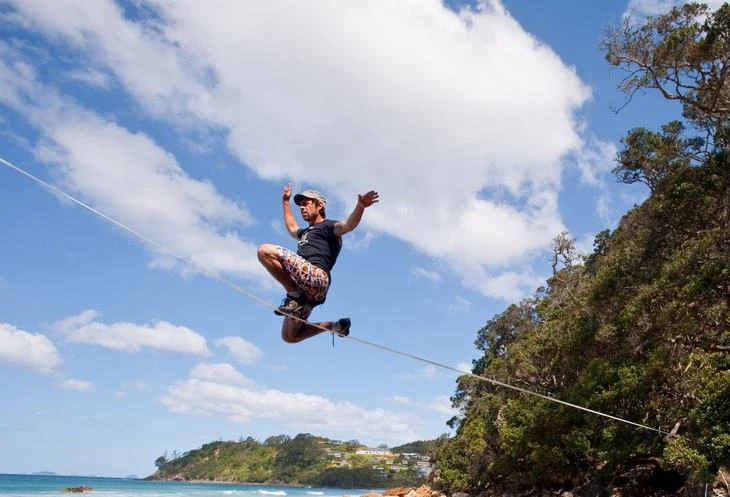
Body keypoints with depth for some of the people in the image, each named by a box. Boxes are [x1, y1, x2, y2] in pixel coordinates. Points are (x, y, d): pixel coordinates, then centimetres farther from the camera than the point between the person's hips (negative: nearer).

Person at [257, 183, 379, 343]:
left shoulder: (328, 226, 11)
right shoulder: (307, 232, 36)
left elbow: (348, 225, -11)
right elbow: (292, 227, 59)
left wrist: (360, 206, -30)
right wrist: (285, 202, 63)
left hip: (316, 276, -9)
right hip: (307, 290, 9)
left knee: (265, 250, -19)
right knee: (289, 336, 9)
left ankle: (294, 294, -17)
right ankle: (334, 326, 17)